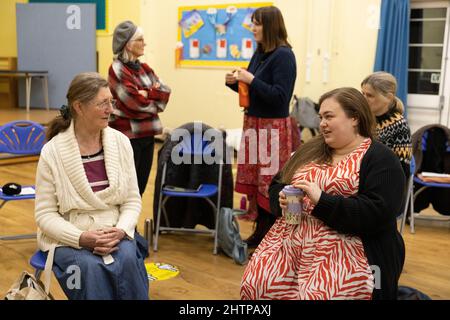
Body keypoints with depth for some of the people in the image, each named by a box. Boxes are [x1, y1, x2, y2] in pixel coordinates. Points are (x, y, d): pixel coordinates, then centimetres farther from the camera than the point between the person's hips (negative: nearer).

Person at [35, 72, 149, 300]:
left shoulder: (121, 142, -1)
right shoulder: (52, 152, -10)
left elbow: (132, 200, 3)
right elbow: (45, 214, -7)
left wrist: (121, 230, -17)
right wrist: (81, 238, -21)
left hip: (114, 232, 2)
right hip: (68, 237, -2)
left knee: (127, 261, -28)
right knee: (91, 268, -31)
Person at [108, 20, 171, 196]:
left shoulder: (144, 68, 13)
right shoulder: (117, 70, -11)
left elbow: (165, 93, 4)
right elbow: (135, 104, -17)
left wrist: (146, 94, -12)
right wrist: (154, 101, -1)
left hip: (147, 134, 7)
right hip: (127, 136, -7)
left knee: (140, 186, 12)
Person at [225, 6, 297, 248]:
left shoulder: (283, 55, -12)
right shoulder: (259, 53, 11)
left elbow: (279, 97, -18)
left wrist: (251, 80, -20)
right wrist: (234, 82, 2)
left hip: (274, 128, -8)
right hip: (253, 123, 8)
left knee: (269, 183, -4)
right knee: (254, 179, 11)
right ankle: (260, 232, 21)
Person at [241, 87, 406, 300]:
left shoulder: (380, 159, -3)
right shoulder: (311, 150, 17)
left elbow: (377, 213, -15)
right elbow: (276, 185, 20)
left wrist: (322, 200, -21)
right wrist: (282, 201, -3)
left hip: (343, 253, -5)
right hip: (289, 242, 5)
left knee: (316, 296, -27)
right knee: (254, 286, -17)